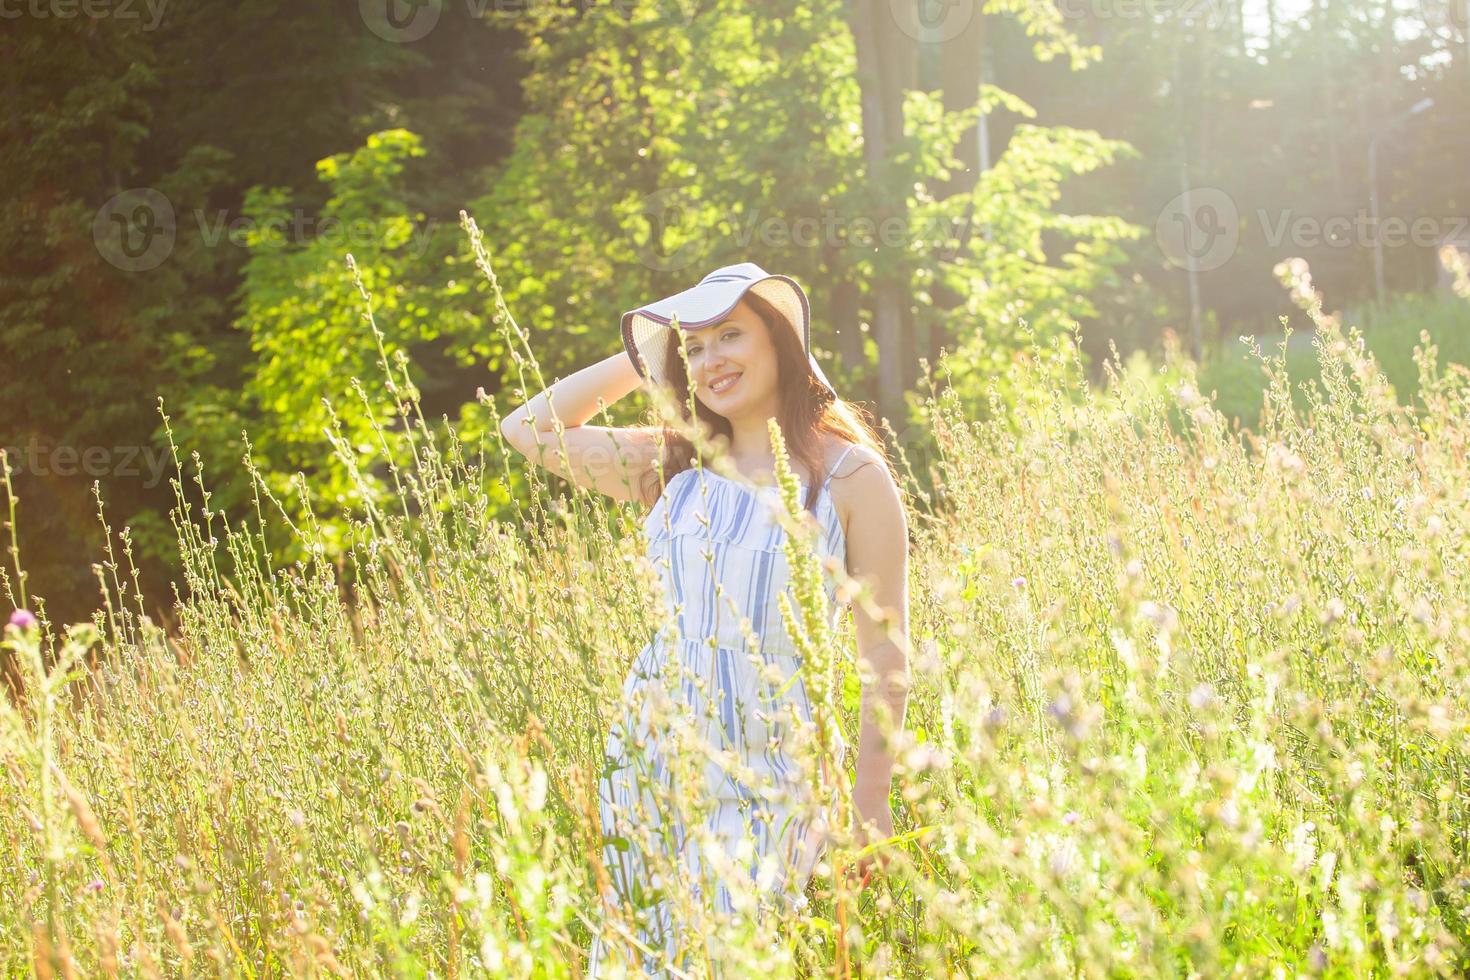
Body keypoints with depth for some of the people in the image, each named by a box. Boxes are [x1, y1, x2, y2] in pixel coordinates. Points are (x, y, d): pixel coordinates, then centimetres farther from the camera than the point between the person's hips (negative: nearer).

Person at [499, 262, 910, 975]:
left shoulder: (851, 476, -4)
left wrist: (869, 804, -7)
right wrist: (639, 362, 10)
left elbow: (886, 656, -4)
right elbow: (528, 429, 14)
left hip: (768, 764, -4)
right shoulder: (674, 466, 9)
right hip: (649, 748, 5)